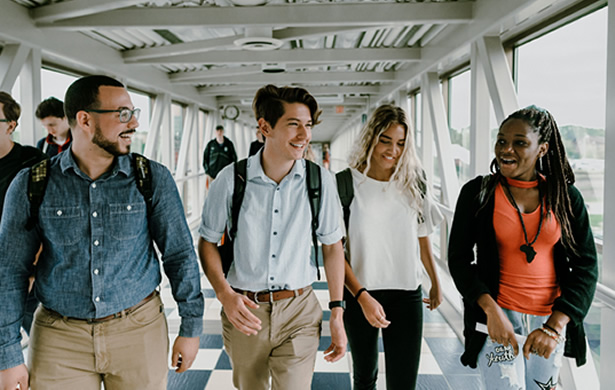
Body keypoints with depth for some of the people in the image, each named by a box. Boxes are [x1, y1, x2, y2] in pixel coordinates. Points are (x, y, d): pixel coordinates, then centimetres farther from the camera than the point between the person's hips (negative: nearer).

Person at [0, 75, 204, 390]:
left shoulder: (154, 179, -5)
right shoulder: (31, 185, -5)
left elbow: (179, 255, 0)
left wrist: (191, 328, 1)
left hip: (139, 332, 0)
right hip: (59, 339, 0)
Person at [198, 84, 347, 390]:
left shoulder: (321, 181, -6)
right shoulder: (231, 179, -8)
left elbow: (332, 245, 4)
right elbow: (207, 242, 3)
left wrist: (337, 313, 3)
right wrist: (224, 293, -12)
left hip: (298, 311, 0)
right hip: (243, 310, 1)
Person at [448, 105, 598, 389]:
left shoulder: (565, 197, -1)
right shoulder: (477, 192, -5)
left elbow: (586, 267, -1)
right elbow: (458, 258, -3)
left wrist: (554, 326, -11)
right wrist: (491, 309, -16)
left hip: (550, 319, 3)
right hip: (497, 317, -2)